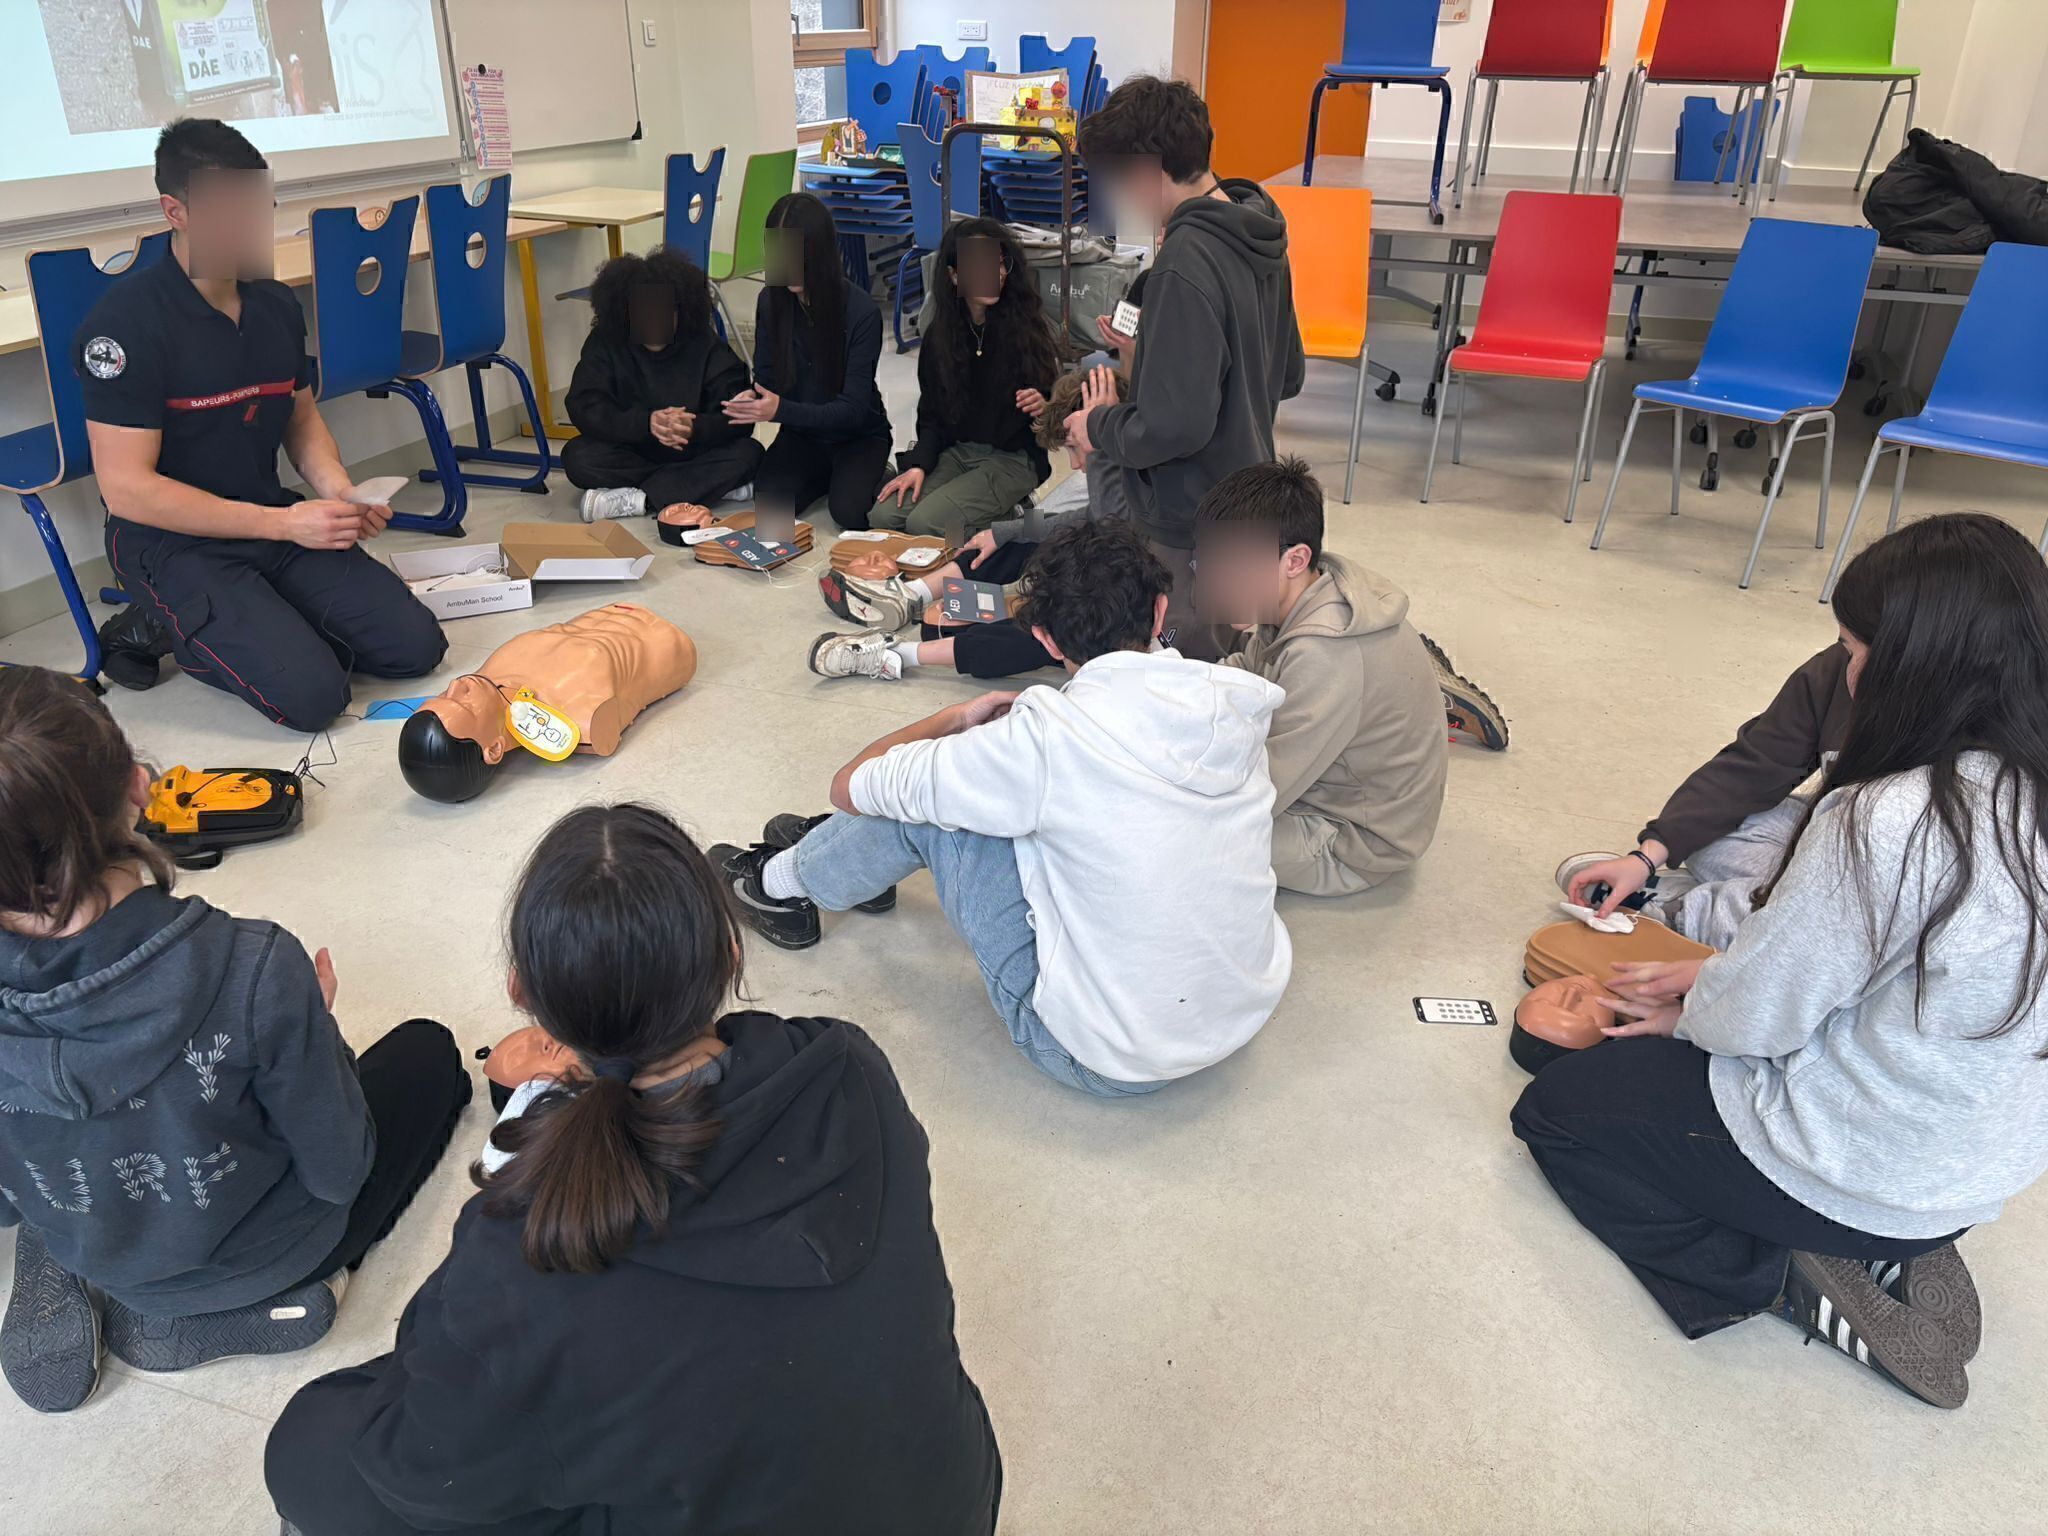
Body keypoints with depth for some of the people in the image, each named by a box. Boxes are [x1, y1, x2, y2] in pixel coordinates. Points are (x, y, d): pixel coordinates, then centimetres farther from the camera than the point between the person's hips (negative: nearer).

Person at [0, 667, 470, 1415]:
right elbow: (337, 1172, -22)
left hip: (98, 1260, 5)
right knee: (427, 1048, 18)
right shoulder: (254, 969, -38)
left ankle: (64, 1291, 19)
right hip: (264, 1254, -5)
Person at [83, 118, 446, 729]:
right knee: (313, 691, -22)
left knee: (414, 646, -7)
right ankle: (160, 630, 4)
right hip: (171, 542, -6)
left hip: (272, 522, 6)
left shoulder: (277, 305, 4)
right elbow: (126, 488, -19)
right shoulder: (125, 322, -17)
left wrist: (337, 491, -4)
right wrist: (284, 523, -22)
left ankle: (263, 621, 11)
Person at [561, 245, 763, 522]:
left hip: (692, 455, 0)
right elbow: (585, 409, -17)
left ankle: (633, 501, -30)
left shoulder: (703, 344, -7)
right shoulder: (604, 344, -6)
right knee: (577, 457, -28)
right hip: (631, 452, 1)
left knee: (748, 453, -26)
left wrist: (696, 427, -39)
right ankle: (715, 485, -26)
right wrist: (645, 422, -34)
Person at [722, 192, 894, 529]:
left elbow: (852, 408, -23)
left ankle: (874, 476, 8)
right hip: (801, 431, 4)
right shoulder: (771, 300, -8)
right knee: (769, 501, -22)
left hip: (858, 434, -4)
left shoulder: (861, 311, -22)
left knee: (848, 510, -28)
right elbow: (765, 375, 2)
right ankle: (826, 475, 11)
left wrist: (780, 410, -37)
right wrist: (753, 398, -23)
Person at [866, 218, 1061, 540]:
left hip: (1013, 458, -5)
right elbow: (931, 414, 7)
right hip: (955, 452, 5)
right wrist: (918, 464, -10)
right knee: (883, 516, -16)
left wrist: (1042, 407, -24)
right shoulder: (939, 335, 3)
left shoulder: (1027, 327, -7)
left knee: (925, 523, -24)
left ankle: (1005, 515, 2)